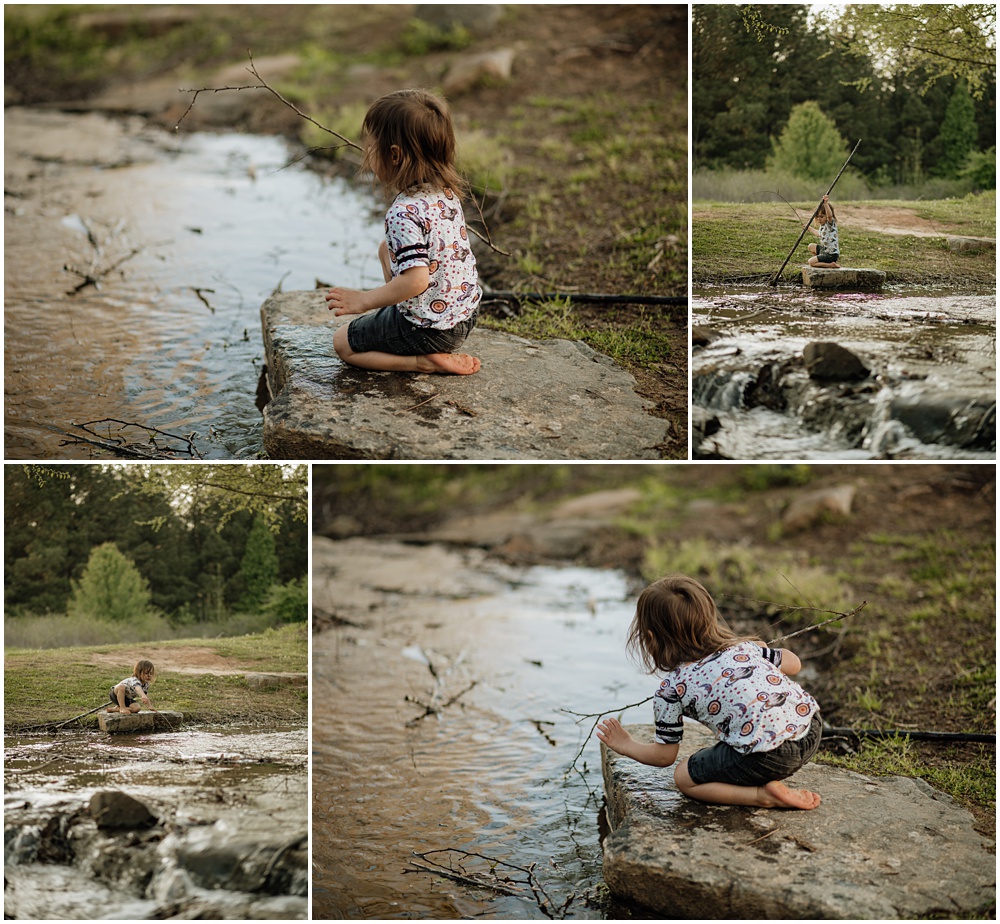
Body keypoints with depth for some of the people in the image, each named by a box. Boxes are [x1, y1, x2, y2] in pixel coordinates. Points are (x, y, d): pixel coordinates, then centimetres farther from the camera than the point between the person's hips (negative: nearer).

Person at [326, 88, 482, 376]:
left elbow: (416, 280, -34)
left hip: (429, 329, -8)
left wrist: (364, 300, -23)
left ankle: (425, 362, -5)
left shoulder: (404, 214, -28)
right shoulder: (446, 193, -2)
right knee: (385, 247, 26)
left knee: (342, 342, 11)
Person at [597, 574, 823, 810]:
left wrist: (626, 745, 33)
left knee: (684, 777, 16)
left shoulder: (670, 691, 5)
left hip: (768, 756, -6)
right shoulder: (743, 646, 17)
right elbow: (793, 663, 28)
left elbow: (664, 756, 13)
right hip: (813, 729, 6)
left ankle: (764, 795, -3)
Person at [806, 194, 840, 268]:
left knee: (811, 262, -17)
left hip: (831, 255, -10)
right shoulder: (822, 225, 10)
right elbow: (820, 234, 33)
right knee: (811, 246, 26)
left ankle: (831, 265, -13)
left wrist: (825, 203, -54)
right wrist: (810, 228, 43)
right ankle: (822, 262, 20)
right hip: (824, 250, 10)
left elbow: (830, 215, -42)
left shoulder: (830, 223, -17)